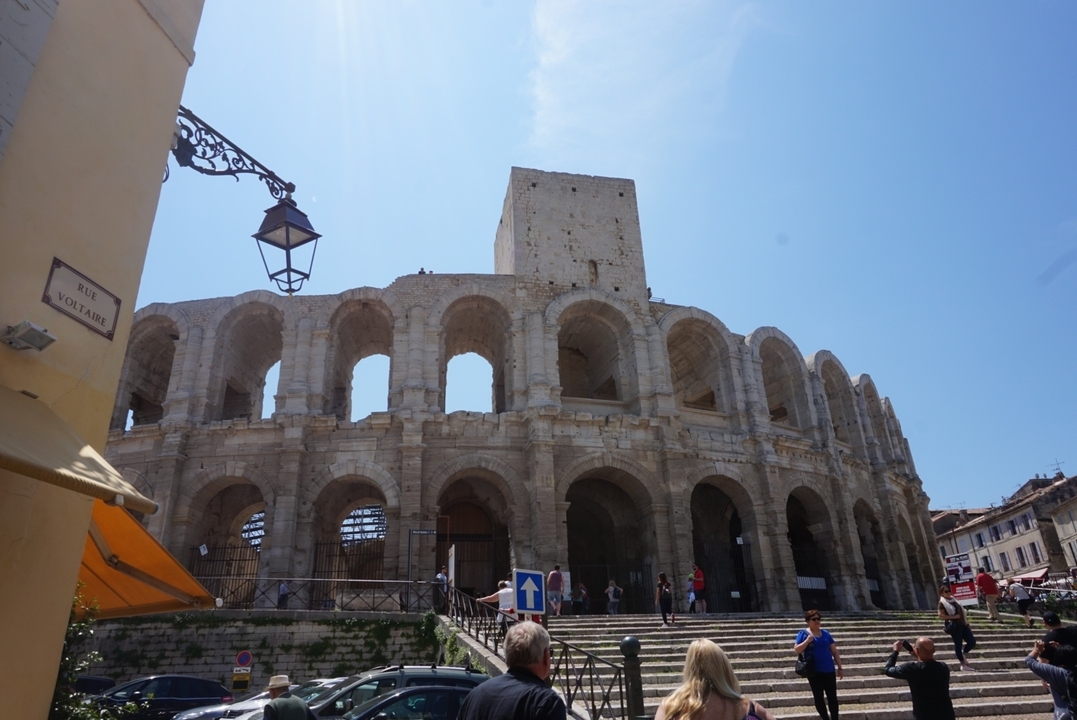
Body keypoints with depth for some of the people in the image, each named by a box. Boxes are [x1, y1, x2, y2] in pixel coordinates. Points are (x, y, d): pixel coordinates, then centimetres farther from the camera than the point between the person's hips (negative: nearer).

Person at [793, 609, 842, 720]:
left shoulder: (825, 634, 8)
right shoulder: (803, 634, -3)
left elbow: (835, 652, 12)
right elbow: (796, 650, -8)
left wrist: (839, 667, 8)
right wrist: (807, 641, -20)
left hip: (829, 670, 3)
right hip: (814, 671, -3)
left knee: (832, 697, 5)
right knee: (818, 697, 5)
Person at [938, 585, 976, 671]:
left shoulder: (953, 599, 15)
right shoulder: (942, 603, -8)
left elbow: (962, 612, 21)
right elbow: (941, 615, -17)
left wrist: (967, 623, 18)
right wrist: (954, 617, -19)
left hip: (962, 624, 8)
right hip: (954, 626, -8)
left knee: (972, 641, 3)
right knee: (958, 644, 0)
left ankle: (963, 654, 27)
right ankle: (963, 664, 11)